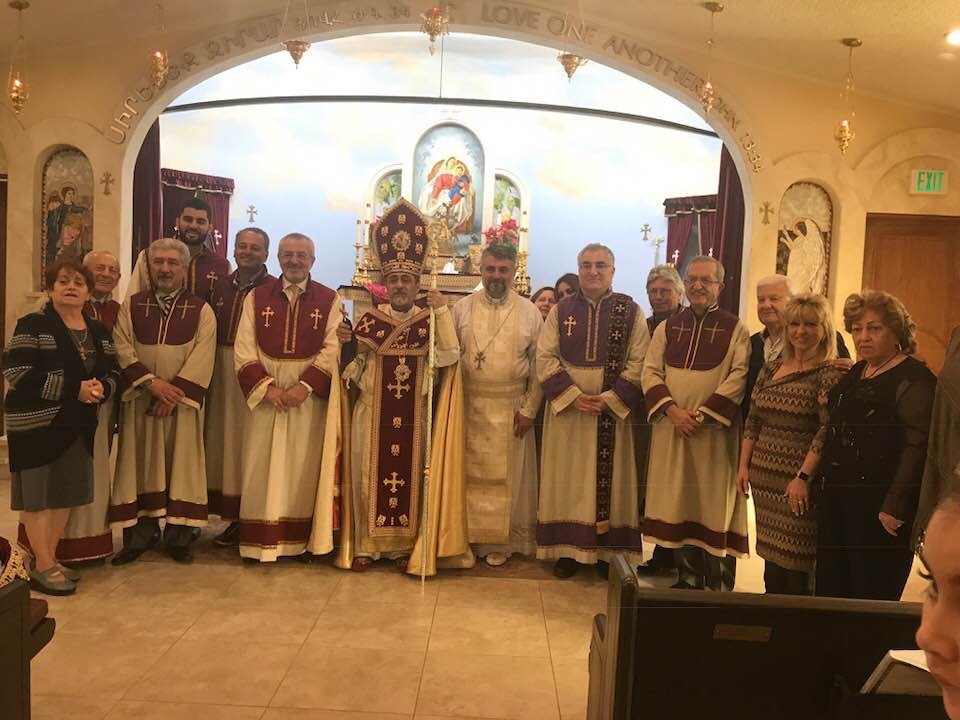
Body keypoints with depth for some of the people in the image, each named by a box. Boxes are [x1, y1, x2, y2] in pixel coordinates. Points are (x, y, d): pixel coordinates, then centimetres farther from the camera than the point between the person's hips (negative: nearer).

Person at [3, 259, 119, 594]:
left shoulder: (98, 331, 12)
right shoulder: (32, 325, -7)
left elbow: (113, 371, 12)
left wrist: (101, 387, -13)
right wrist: (74, 388, -22)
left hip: (78, 425, 6)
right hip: (37, 424, -6)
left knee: (66, 491, 10)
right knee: (37, 492, 0)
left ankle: (51, 559, 24)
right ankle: (42, 567, 10)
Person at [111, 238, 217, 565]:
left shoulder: (201, 311, 3)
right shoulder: (131, 306, 9)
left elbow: (202, 356, -7)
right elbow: (122, 348, -1)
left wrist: (175, 391, -16)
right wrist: (151, 382, -15)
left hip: (183, 400, -1)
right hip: (139, 398, 2)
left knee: (180, 462, 1)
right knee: (141, 462, 4)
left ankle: (178, 534, 8)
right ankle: (141, 533, 12)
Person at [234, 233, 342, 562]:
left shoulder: (330, 300, 3)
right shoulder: (257, 297, 6)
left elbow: (332, 349, -7)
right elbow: (244, 349, -1)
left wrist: (305, 386, -17)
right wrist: (267, 386, -14)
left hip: (310, 396, -1)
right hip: (265, 393, 1)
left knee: (304, 469, 5)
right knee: (263, 469, 5)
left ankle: (302, 540, 16)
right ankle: (261, 541, 16)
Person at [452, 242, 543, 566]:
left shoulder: (529, 312, 1)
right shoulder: (462, 308, 2)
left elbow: (539, 365, 1)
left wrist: (529, 409, -5)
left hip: (511, 408, 0)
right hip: (469, 405, 1)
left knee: (506, 476, 7)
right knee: (470, 474, 7)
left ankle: (500, 541, 20)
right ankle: (468, 536, 21)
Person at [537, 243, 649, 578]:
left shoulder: (631, 311, 1)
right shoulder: (560, 310, 5)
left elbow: (639, 362, -4)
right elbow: (545, 357, -1)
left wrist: (610, 400, -14)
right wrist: (574, 396, -13)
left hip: (613, 410, -1)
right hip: (567, 410, 1)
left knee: (609, 479, 5)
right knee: (568, 480, 6)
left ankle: (608, 551, 17)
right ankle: (568, 549, 16)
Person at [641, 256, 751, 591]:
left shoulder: (735, 329, 1)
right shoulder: (667, 327, 11)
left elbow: (740, 376, -8)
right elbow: (651, 372, 4)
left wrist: (704, 413, -16)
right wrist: (672, 409, -11)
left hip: (715, 431, -3)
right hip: (672, 429, 4)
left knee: (714, 504, 1)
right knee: (678, 503, 8)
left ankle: (719, 585, 11)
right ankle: (689, 578, 21)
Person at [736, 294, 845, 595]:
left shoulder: (831, 374, -9)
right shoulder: (771, 368, 10)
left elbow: (828, 431, -15)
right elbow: (753, 420, 13)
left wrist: (804, 476, -19)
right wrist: (744, 465, 9)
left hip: (798, 480, -6)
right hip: (764, 474, 6)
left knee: (795, 562, -1)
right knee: (771, 555, 14)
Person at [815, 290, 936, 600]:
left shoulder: (914, 379, -11)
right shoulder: (857, 372, 14)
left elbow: (917, 447, -18)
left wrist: (895, 507, -20)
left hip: (878, 506, -8)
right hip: (837, 499, 8)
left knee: (872, 597, 4)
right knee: (830, 589, 13)